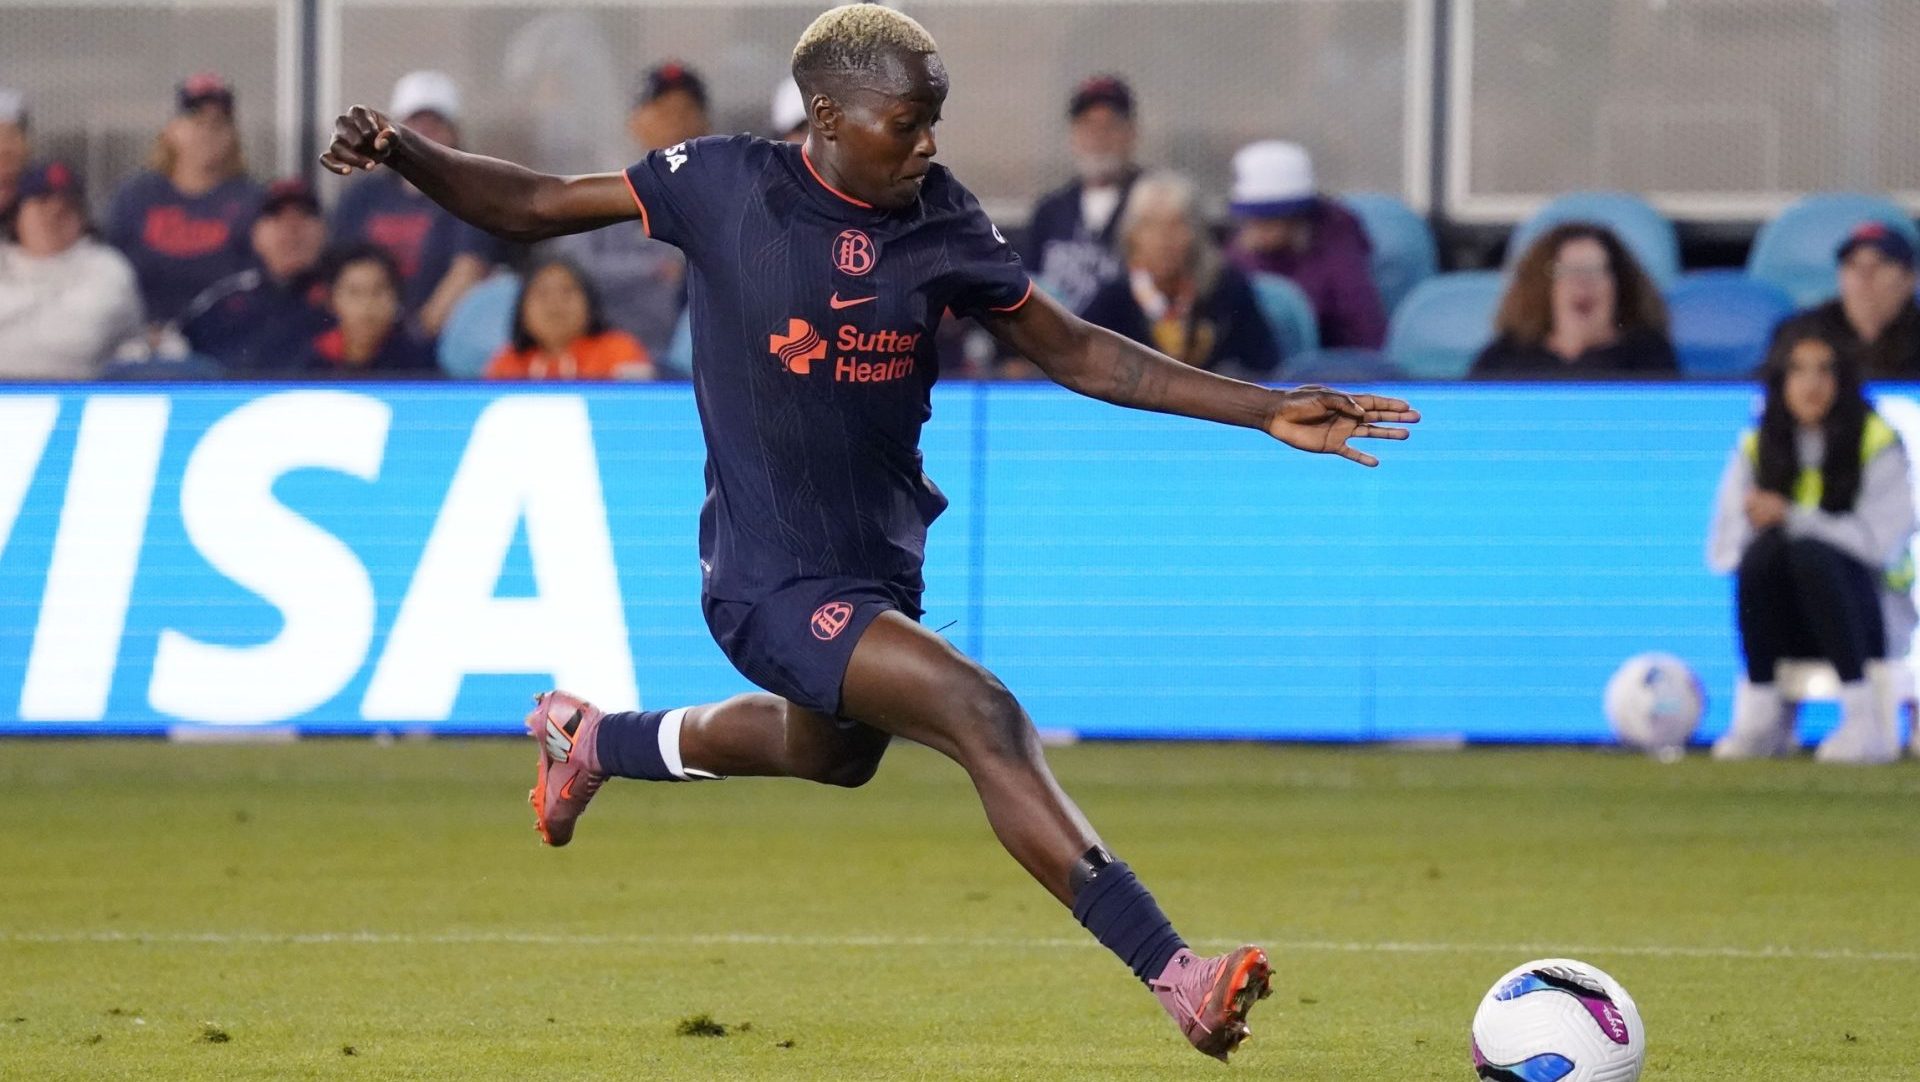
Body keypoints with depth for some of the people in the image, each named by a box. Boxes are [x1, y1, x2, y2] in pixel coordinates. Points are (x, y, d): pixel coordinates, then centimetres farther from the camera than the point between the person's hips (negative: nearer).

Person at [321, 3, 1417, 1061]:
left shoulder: (942, 221, -2)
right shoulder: (726, 185, -13)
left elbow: (1074, 349, 6)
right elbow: (535, 205, -4)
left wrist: (1267, 410, 1)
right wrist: (403, 154, -21)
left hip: (881, 565, 7)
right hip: (772, 582, -7)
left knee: (832, 753, 32)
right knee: (986, 716, -25)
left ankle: (591, 738, 56)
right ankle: (1178, 978, -28)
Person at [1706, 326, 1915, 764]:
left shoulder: (1878, 445, -3)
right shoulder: (1755, 449, 7)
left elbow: (1881, 540, -16)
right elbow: (1722, 550, 2)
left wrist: (1792, 519, -23)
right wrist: (1758, 532, -20)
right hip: (1785, 627, 3)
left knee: (1810, 553, -33)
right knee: (1762, 548, -28)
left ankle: (1866, 719, -35)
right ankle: (1759, 715, -24)